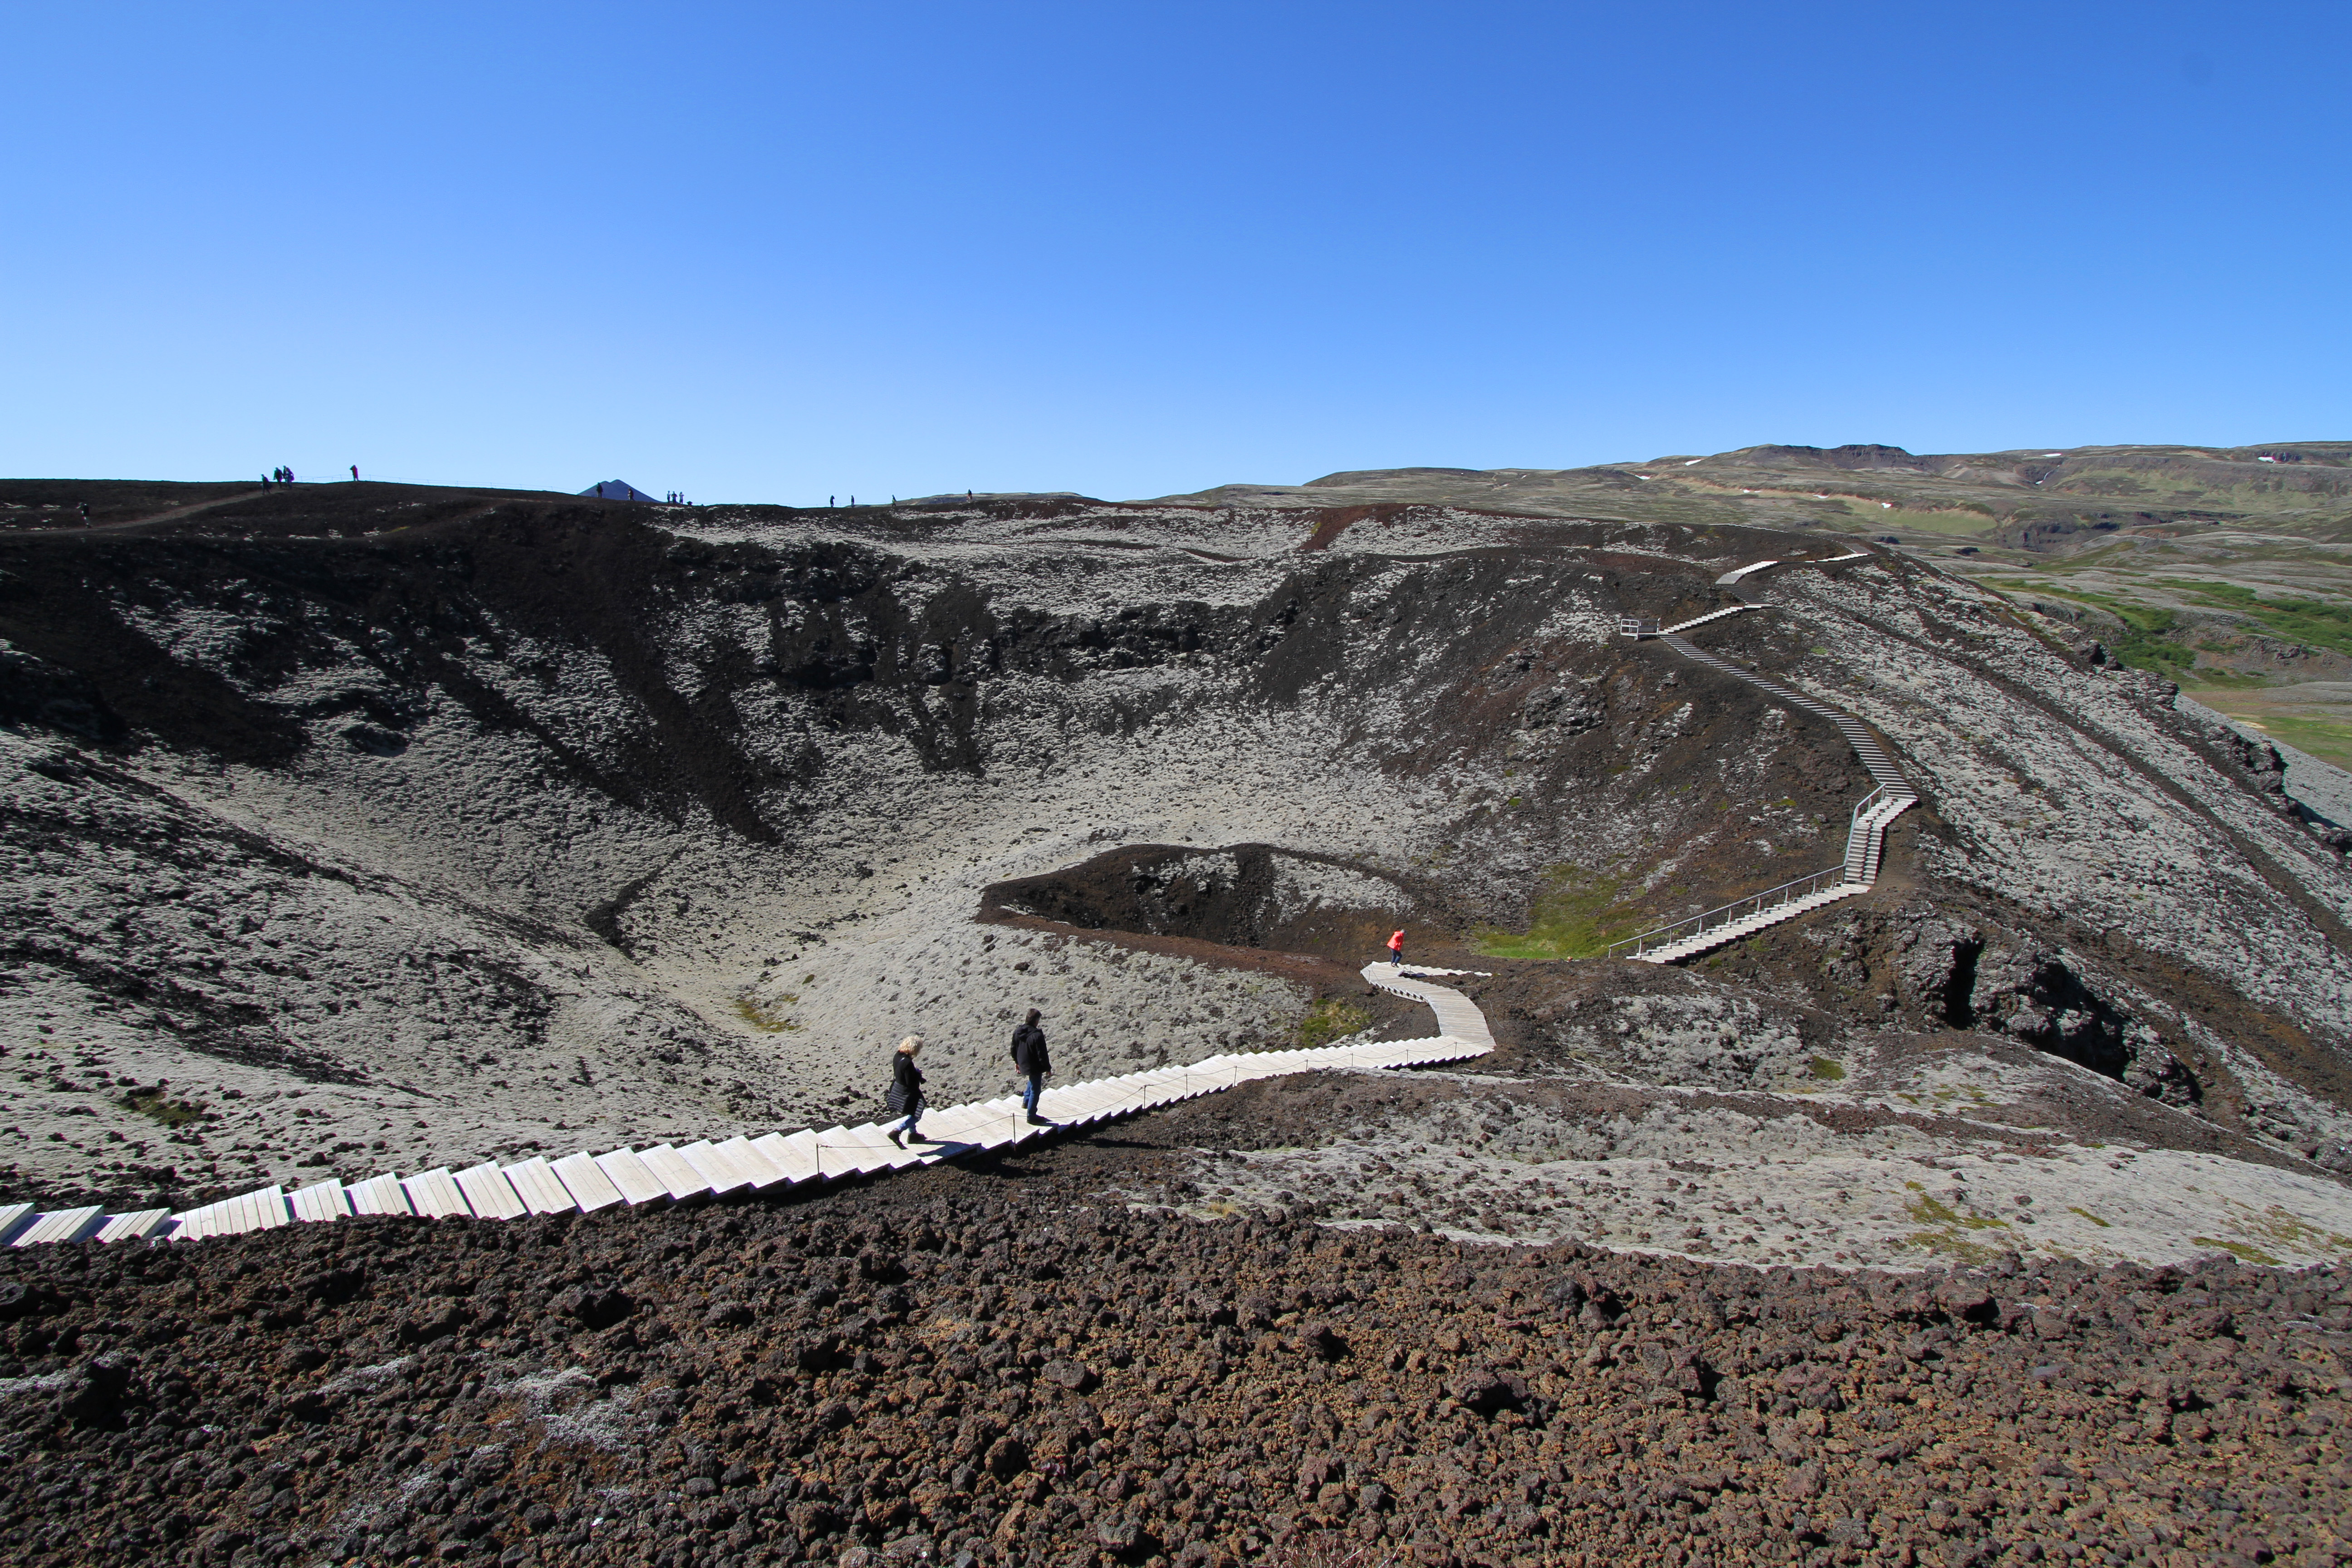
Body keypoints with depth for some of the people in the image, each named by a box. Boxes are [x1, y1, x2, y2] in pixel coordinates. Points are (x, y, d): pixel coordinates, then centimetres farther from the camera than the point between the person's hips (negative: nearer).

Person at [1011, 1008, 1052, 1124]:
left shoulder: (1017, 1032, -6)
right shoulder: (1037, 1035, -29)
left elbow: (1014, 1049, 7)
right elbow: (1042, 1055, -23)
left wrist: (1017, 1061, 23)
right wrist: (1048, 1068, -9)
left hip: (1023, 1065, 7)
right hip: (1035, 1067, -7)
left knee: (1033, 1080, 37)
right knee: (1035, 1091, 10)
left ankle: (1026, 1100, 40)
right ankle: (1031, 1116, 21)